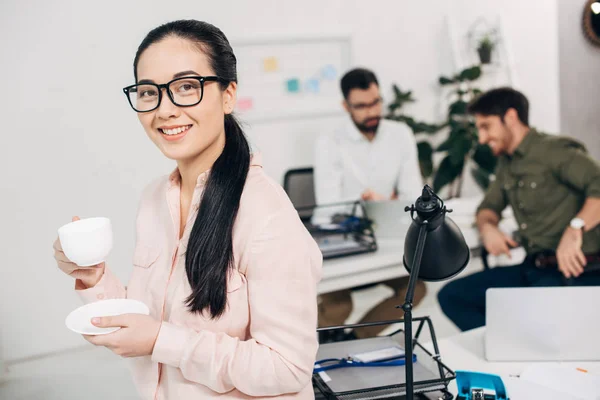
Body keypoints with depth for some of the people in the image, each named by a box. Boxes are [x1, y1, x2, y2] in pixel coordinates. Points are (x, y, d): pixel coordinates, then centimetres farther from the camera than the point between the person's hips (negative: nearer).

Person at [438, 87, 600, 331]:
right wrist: (487, 227, 2)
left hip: (574, 270, -8)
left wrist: (575, 228, -37)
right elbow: (489, 206, 25)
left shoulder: (554, 150, -10)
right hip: (533, 269, 8)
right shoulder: (506, 163, 16)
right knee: (451, 296, -3)